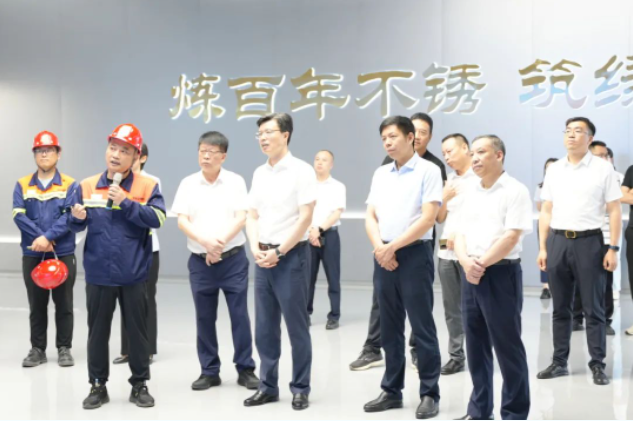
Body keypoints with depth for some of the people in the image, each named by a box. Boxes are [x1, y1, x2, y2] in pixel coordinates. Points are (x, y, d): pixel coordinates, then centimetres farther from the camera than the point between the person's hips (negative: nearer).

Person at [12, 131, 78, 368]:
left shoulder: (70, 185, 0)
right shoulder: (22, 185, 6)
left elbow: (70, 216, -11)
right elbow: (19, 215, -5)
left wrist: (48, 237, -21)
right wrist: (39, 238, -17)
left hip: (63, 254, -2)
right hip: (32, 254, 2)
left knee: (64, 304, 5)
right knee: (36, 304, 9)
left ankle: (64, 348, 15)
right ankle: (37, 349, 19)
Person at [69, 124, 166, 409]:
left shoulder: (148, 186, -3)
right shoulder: (87, 186, 3)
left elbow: (157, 218, -15)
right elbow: (74, 226, 5)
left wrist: (126, 202, -21)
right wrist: (78, 218, -18)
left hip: (134, 274, -1)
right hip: (98, 273, 2)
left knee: (137, 330, 9)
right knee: (98, 331, 11)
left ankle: (140, 385, 23)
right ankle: (98, 385, 24)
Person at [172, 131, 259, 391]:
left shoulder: (235, 182, 1)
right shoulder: (188, 184, 3)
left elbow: (241, 218, -6)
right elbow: (182, 221, -3)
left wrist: (220, 243, -19)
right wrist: (205, 242, -19)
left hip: (233, 259, -1)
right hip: (200, 261, 2)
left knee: (239, 315, 1)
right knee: (204, 318, 7)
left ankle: (245, 369, 12)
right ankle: (209, 371, 18)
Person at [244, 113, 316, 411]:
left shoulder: (301, 171, -7)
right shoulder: (259, 173, 12)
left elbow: (305, 218, -12)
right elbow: (252, 216, 13)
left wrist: (278, 252, -13)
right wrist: (255, 249, -3)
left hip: (290, 256, -6)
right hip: (264, 258, 6)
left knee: (296, 326, 1)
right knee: (264, 327, 10)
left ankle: (300, 389, 12)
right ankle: (268, 386, 21)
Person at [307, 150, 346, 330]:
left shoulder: (338, 186, 3)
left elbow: (337, 213, -5)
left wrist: (319, 229, -14)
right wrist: (311, 231, -11)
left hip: (329, 235, -2)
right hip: (308, 236, 2)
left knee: (333, 277, 0)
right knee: (308, 276, 3)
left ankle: (334, 316, 4)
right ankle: (305, 313, 12)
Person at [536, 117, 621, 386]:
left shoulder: (603, 168, 0)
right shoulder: (554, 170, 9)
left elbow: (614, 211, -1)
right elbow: (546, 212, 11)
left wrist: (613, 248, -7)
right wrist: (542, 248, 6)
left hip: (589, 242, -3)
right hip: (558, 242, 3)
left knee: (593, 308, 3)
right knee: (560, 308, 10)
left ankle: (598, 365, 12)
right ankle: (559, 362, 18)